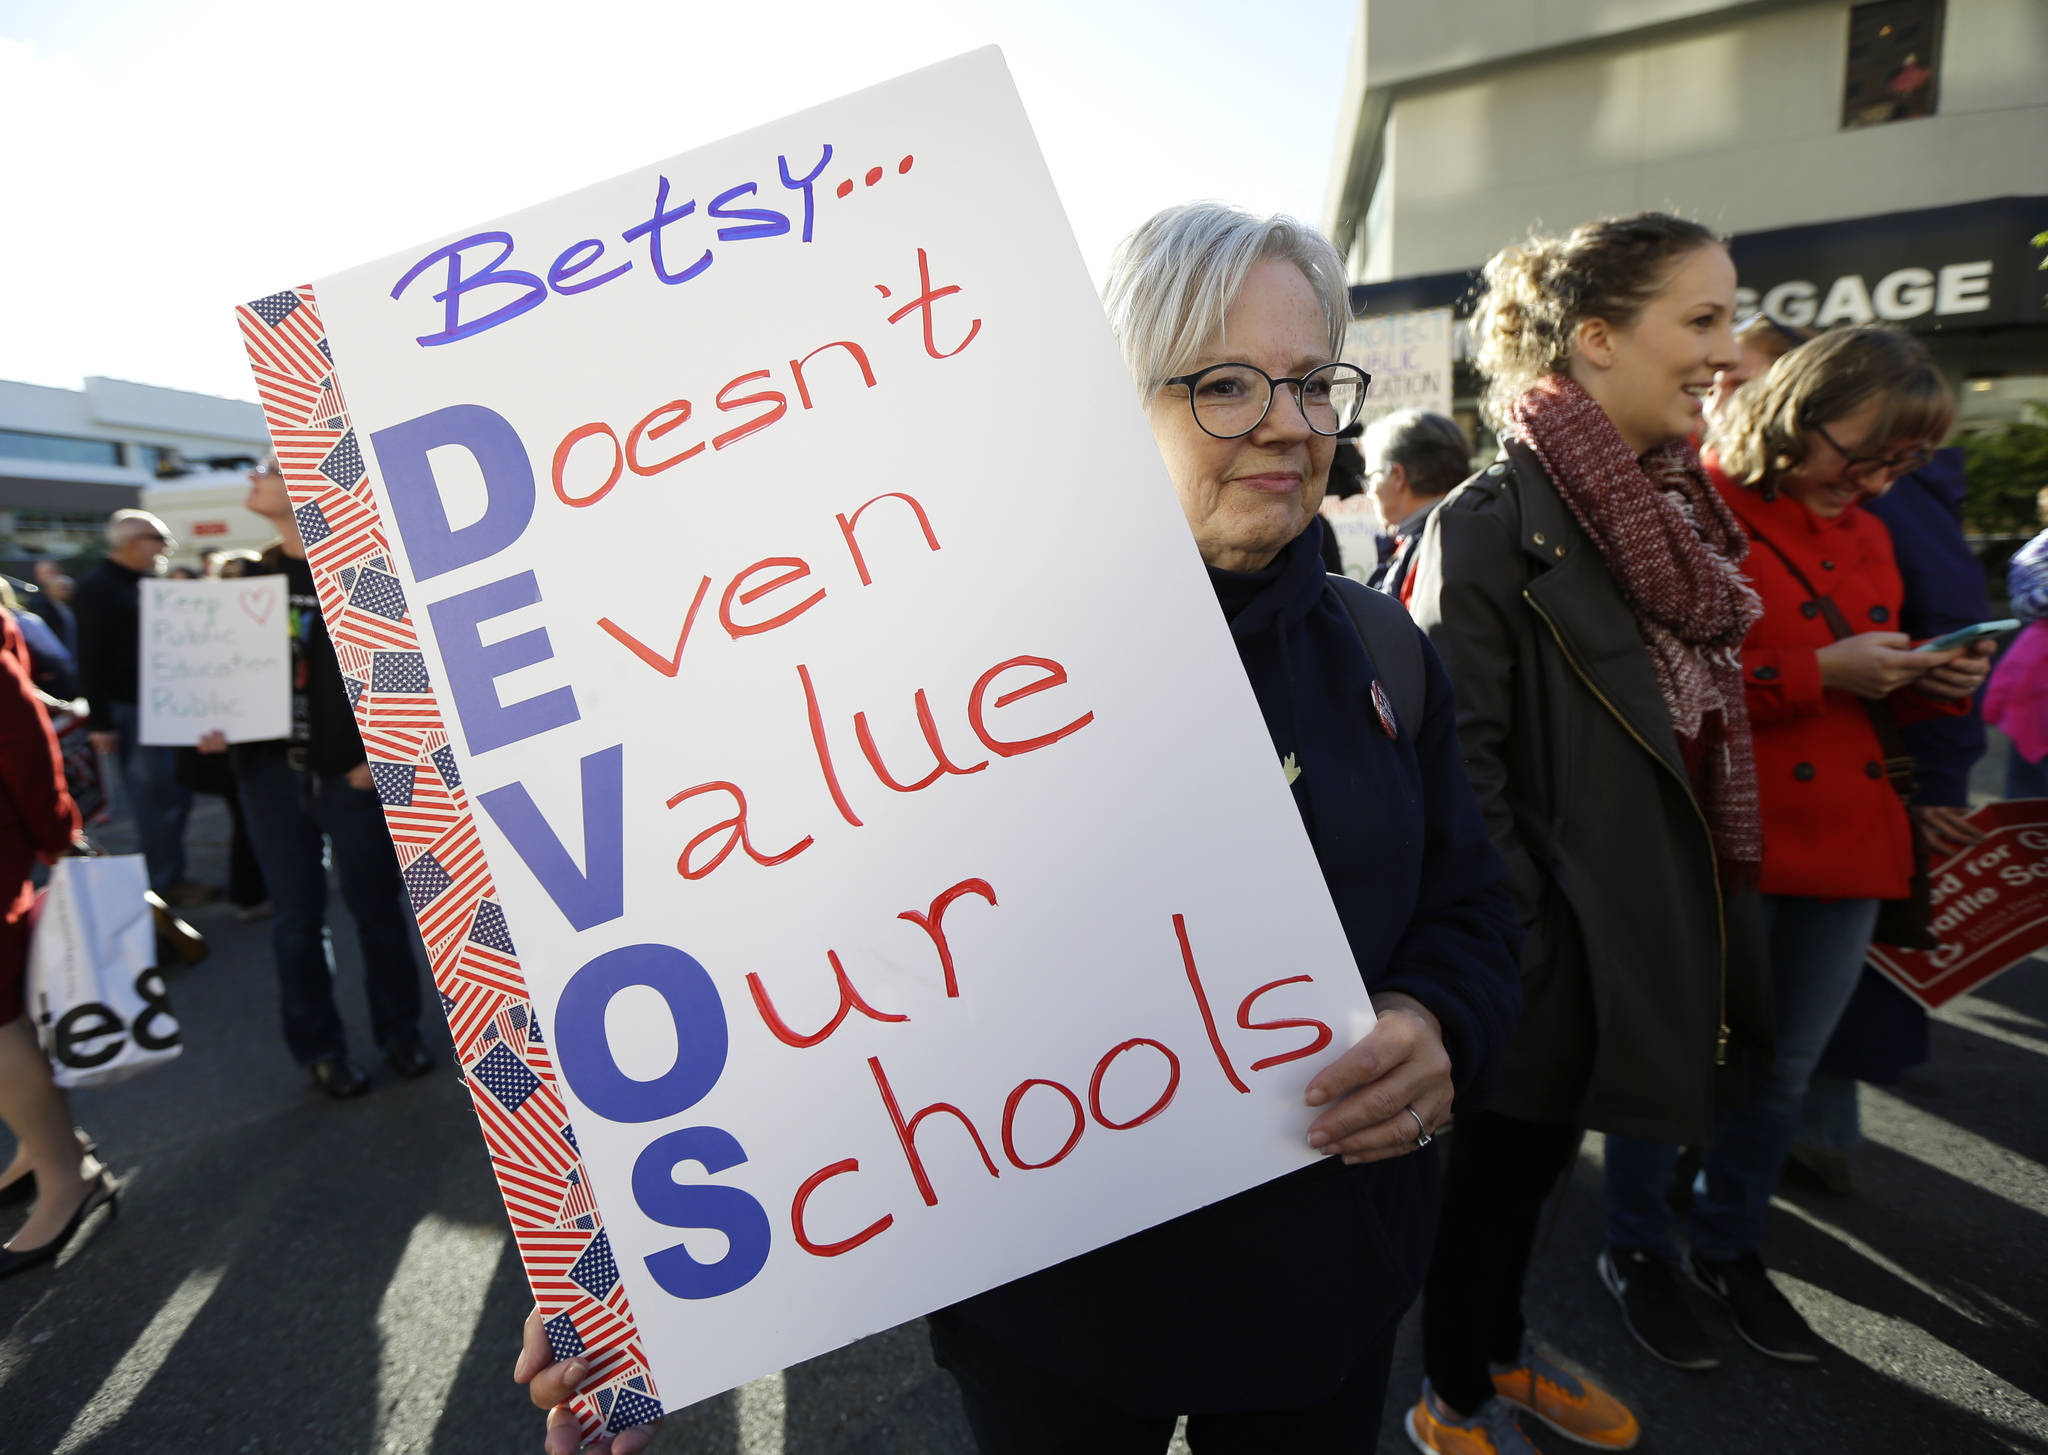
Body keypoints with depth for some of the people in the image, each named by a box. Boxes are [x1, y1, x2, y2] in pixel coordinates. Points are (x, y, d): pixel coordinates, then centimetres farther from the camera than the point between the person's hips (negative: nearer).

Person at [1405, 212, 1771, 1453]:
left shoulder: (1676, 509, 8)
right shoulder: (1494, 521, -19)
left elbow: (1708, 734, 15)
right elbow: (1462, 757, -22)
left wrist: (1715, 919, 16)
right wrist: (1520, 936, -21)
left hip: (1659, 917, 8)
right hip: (1558, 933, -8)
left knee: (1542, 1151, 25)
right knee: (1502, 1161, 12)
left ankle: (1504, 1345, 49)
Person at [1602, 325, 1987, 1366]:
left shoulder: (1864, 533, 17)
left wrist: (1930, 682, 6)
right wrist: (1819, 672, -18)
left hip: (1844, 842, 8)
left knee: (1784, 1069, 17)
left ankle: (1729, 1247, 37)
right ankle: (1636, 1248, 27)